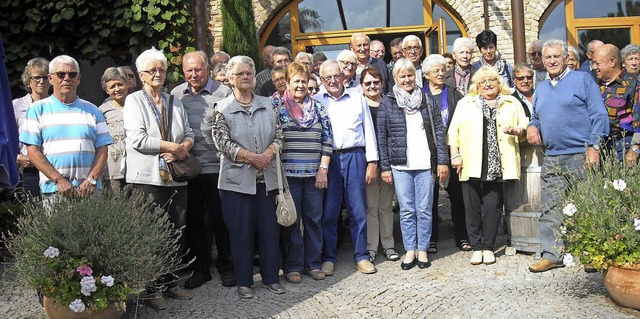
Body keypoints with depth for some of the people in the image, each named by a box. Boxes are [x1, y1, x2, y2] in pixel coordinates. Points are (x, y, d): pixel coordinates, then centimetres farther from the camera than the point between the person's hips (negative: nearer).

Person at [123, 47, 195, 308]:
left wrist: (184, 147, -8)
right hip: (148, 178, -5)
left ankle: (170, 282, 21)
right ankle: (152, 288, 9)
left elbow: (188, 133, 15)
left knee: (177, 233, 7)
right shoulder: (134, 101, 1)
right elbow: (138, 139, -11)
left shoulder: (174, 102, 17)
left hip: (176, 177, 5)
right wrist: (174, 146, -10)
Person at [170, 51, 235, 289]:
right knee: (193, 220, 10)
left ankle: (226, 266, 19)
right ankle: (200, 268, 24)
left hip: (217, 166, -3)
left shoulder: (223, 93, -1)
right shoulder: (176, 95, 9)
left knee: (220, 218, 4)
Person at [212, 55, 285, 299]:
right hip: (237, 179, -3)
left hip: (266, 178, 3)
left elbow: (278, 135, 8)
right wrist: (252, 157, -16)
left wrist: (268, 154, -12)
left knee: (269, 228, 8)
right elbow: (223, 142, -9)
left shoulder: (267, 105, 9)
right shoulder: (222, 108, -1)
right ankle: (243, 281, 17)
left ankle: (271, 277, 22)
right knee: (241, 231, 4)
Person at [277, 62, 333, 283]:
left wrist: (323, 168, 0)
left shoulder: (317, 108, 10)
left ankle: (314, 264, 18)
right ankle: (292, 266, 12)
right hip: (289, 173, -2)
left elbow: (327, 139, 8)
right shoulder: (278, 108, 2)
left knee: (314, 219, 6)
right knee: (292, 221, 3)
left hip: (314, 174, 3)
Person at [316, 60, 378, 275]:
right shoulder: (316, 100, 8)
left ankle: (361, 256, 15)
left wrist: (372, 162, 5)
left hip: (354, 156, 1)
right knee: (328, 211, 3)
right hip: (327, 159, 0)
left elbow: (369, 130, 11)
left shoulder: (357, 98, 11)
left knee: (358, 209, 3)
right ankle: (328, 258, 14)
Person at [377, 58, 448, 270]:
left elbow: (439, 131, 6)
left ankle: (423, 250, 16)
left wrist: (442, 161, 0)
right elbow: (382, 137, 3)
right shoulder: (387, 104, 4)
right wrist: (385, 166, -1)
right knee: (406, 210, 5)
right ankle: (410, 250, 16)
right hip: (400, 165, 0)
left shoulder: (426, 100, 7)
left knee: (424, 210, 5)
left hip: (425, 164, 1)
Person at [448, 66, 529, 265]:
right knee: (472, 207, 1)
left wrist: (516, 130, -11)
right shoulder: (465, 103, 12)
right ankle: (476, 247, 12)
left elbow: (525, 127, 12)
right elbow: (454, 130, 6)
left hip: (497, 165, 0)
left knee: (492, 207, 0)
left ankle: (488, 247, 12)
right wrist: (455, 154, -3)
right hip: (471, 165, 0)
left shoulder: (512, 103, 15)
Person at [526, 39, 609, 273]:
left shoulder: (583, 80, 1)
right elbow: (536, 118, 27)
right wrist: (532, 127, 4)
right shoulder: (541, 89, 18)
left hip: (580, 156, -5)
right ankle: (552, 254, 11)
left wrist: (593, 146, -13)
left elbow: (599, 115, -5)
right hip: (551, 159, 6)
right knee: (550, 209, 4)